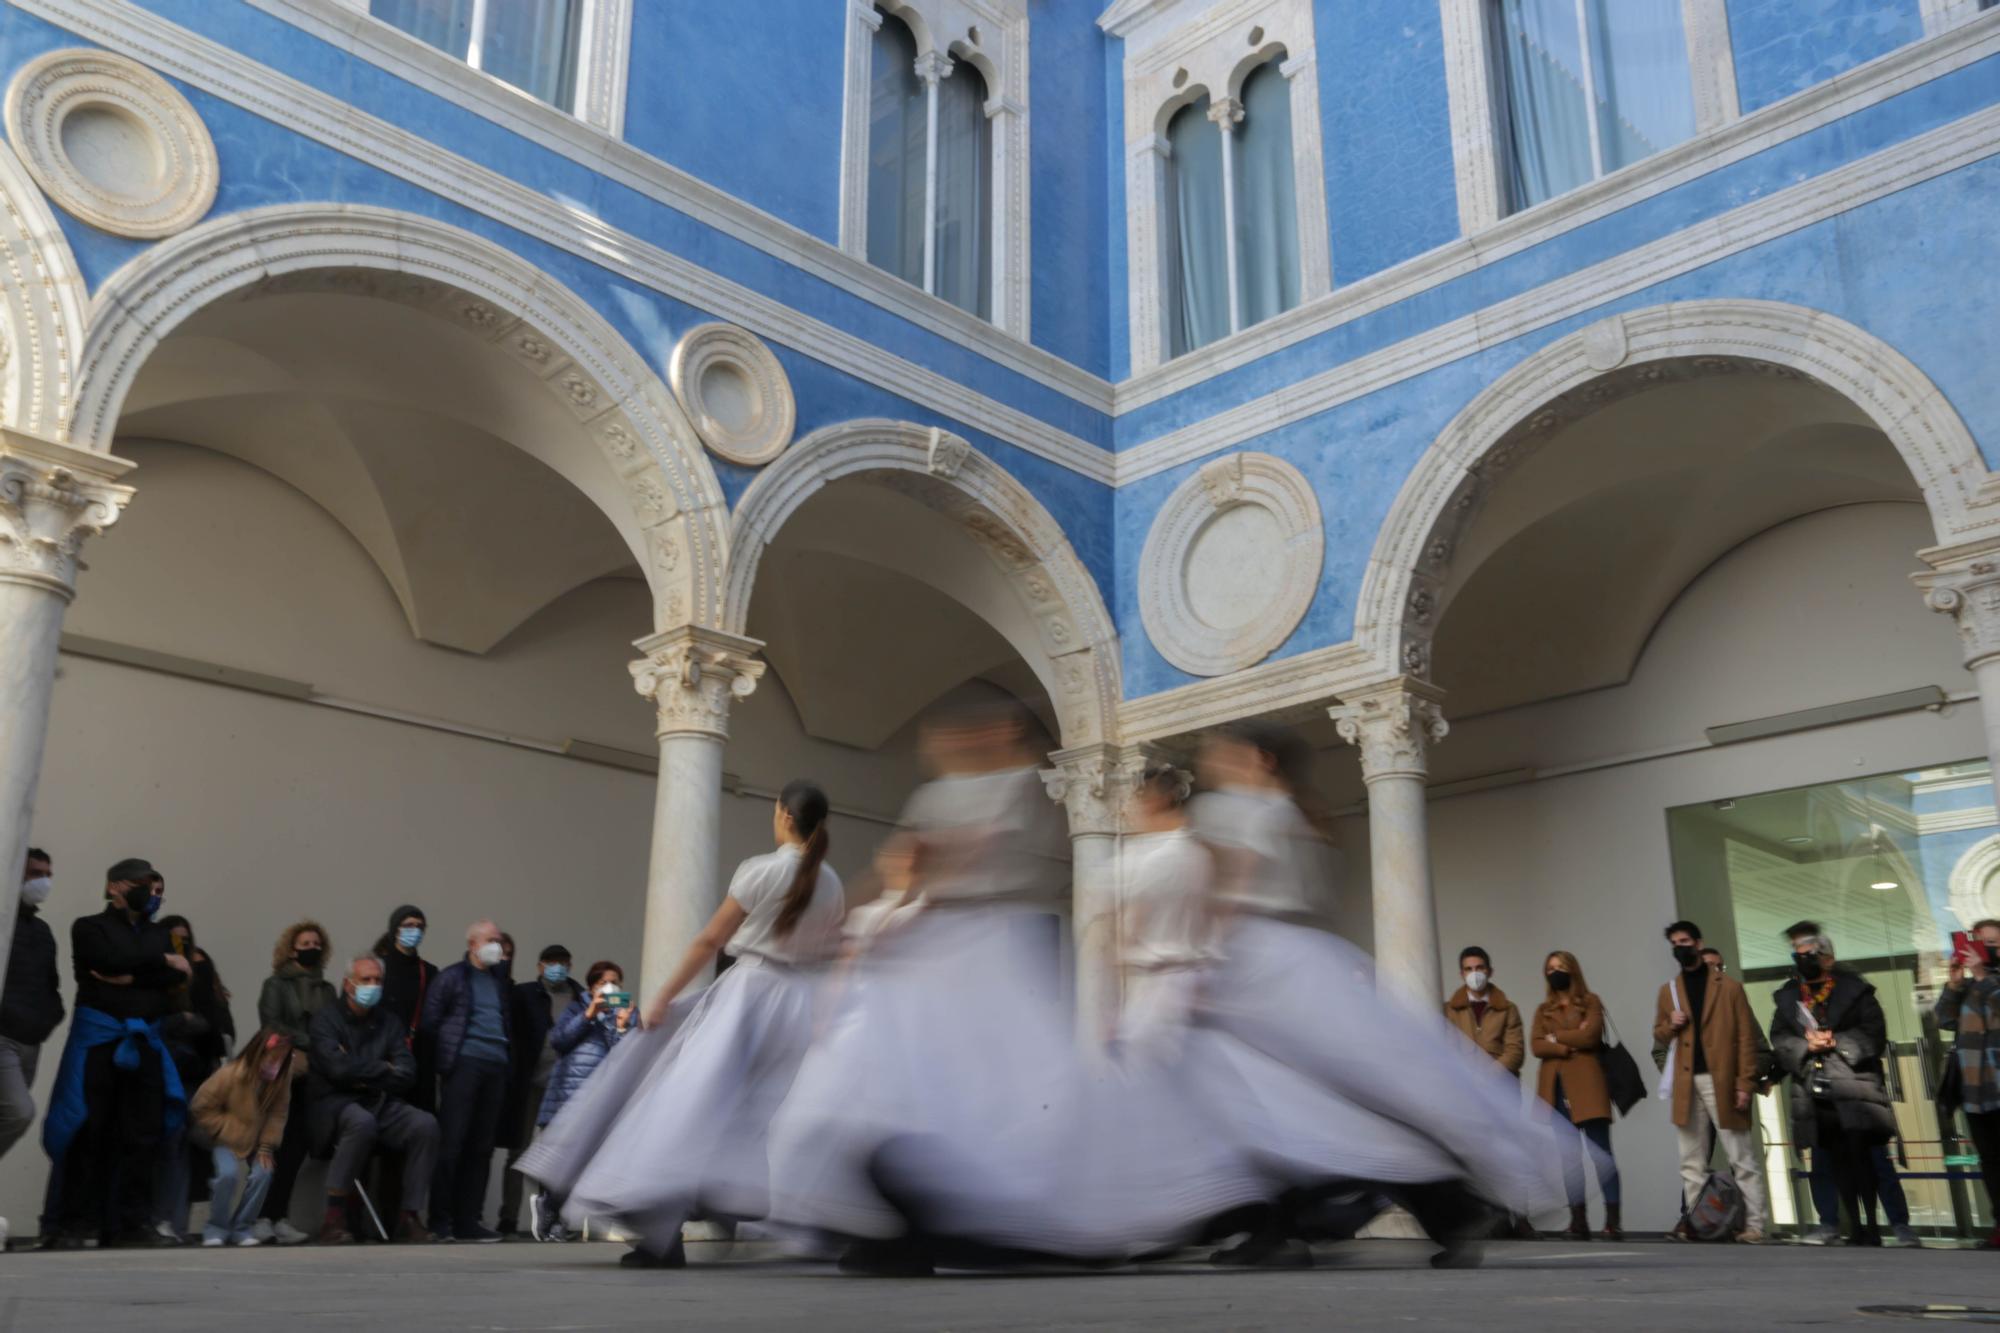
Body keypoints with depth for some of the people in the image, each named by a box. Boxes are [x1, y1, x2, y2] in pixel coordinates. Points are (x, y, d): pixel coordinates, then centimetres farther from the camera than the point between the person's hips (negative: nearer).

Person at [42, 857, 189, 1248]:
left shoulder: (157, 933, 19)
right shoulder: (89, 927, 5)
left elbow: (176, 977, 2)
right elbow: (113, 961, -14)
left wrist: (130, 977, -11)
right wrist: (161, 961, -3)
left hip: (144, 1040, 4)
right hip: (99, 1036, -4)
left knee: (143, 1134, 0)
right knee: (91, 1131, -5)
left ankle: (133, 1223, 4)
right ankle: (75, 1224, 2)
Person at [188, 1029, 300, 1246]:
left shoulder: (282, 1078, -17)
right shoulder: (229, 1075, -26)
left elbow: (278, 1113, -12)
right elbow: (200, 1108, -18)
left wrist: (266, 1146, -18)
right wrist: (228, 1129, -20)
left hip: (256, 1141, 3)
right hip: (227, 1139, -3)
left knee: (263, 1172, -20)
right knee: (229, 1173, -27)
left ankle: (243, 1228, -1)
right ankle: (216, 1228, -5)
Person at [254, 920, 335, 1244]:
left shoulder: (326, 989, 18)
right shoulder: (276, 985, 7)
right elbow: (271, 1024, -7)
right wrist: (308, 1043, -13)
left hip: (316, 1076, 3)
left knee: (297, 1144, -2)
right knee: (290, 1144, -9)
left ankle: (274, 1217, 4)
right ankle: (274, 1217, -4)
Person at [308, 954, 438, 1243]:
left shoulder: (389, 1023, 15)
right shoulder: (326, 1017, 2)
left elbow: (406, 1074, 4)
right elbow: (338, 1069, -14)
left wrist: (366, 1078, -8)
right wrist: (382, 1069, -2)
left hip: (381, 1104, 4)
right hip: (335, 1103, -4)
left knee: (425, 1124, -24)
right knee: (362, 1121, -38)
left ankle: (410, 1216, -19)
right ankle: (334, 1217, -29)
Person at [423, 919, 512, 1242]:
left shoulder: (500, 978, 20)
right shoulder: (452, 976, 5)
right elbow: (431, 1017, 1)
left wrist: (509, 1055, 10)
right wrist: (447, 1051, -4)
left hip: (496, 1066, 5)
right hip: (464, 1063, -5)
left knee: (482, 1146, 6)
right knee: (452, 1143, -7)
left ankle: (467, 1220, 11)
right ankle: (440, 1221, 0)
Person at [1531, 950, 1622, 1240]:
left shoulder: (1590, 1001, 8)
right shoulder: (1543, 1009, 17)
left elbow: (1590, 1036, -8)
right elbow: (1537, 1047, 3)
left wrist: (1557, 1037, 1)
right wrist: (1568, 1047, -10)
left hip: (1585, 1083, -3)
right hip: (1555, 1086, 4)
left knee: (1601, 1153, -7)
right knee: (1568, 1157, 2)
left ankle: (1613, 1220, -7)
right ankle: (1578, 1220, 3)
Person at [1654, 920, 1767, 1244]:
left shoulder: (1729, 988, 2)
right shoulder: (1668, 991, 15)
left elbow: (1746, 1038, -2)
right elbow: (1659, 1035, 20)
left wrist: (1745, 1083, -10)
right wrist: (1670, 1025, -3)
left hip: (1723, 1082, -4)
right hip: (1687, 1084, 4)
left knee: (1742, 1159, -2)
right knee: (1692, 1163, 6)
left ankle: (1754, 1226, 0)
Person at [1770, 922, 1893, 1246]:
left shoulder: (1854, 990, 3)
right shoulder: (1787, 997, 14)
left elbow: (1874, 1034, -4)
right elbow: (1779, 1039, 8)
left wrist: (1836, 1042, -13)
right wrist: (1805, 1045, -9)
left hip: (1852, 1088, -4)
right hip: (1814, 1091, 4)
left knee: (1860, 1156, -9)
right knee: (1836, 1160, 6)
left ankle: (1870, 1227, -4)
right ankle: (1860, 1228, 13)